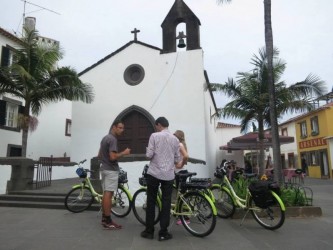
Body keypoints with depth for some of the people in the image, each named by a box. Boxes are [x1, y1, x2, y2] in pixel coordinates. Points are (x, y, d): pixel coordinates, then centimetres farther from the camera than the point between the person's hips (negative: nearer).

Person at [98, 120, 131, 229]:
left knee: (105, 194, 13)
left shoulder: (105, 138, 14)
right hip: (111, 170, -10)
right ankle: (108, 221, 0)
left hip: (104, 168, 10)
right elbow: (113, 157, -25)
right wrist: (124, 153, -13)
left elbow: (99, 155, 19)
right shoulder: (113, 139, -17)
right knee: (108, 194, -6)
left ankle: (104, 218, 20)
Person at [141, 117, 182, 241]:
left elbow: (149, 155, -10)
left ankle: (149, 231, 16)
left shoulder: (154, 136, -5)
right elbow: (177, 159, 12)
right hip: (169, 175, 2)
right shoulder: (175, 139, 7)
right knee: (166, 203, 7)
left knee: (151, 202, 9)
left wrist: (147, 152, 12)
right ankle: (163, 233, 12)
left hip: (154, 173, -2)